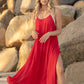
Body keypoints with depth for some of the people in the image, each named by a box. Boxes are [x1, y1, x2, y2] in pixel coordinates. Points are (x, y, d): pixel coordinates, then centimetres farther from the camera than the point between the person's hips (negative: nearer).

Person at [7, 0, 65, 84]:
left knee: (59, 70, -21)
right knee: (30, 70, 6)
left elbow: (59, 31, -3)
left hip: (52, 45, -3)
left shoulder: (56, 10, -4)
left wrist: (48, 34, -23)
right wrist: (33, 32, -8)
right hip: (39, 45, 4)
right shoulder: (36, 12, 9)